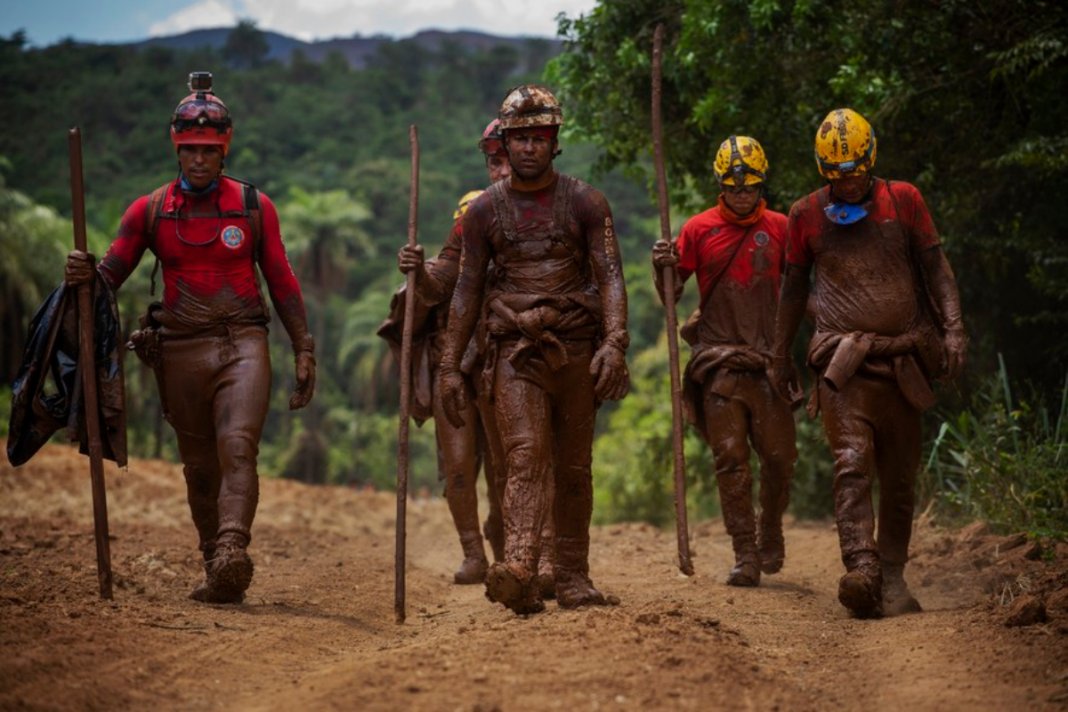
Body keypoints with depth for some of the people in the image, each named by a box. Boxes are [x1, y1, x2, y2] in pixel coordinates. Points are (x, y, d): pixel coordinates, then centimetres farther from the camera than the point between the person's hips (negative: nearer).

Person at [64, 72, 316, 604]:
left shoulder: (254, 206, 6)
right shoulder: (148, 211, 7)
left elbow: (281, 281, 9)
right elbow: (111, 273, 4)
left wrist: (304, 350, 6)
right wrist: (83, 275, -20)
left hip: (243, 345, -2)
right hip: (180, 350, 2)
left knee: (237, 448, -21)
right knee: (200, 466, 7)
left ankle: (232, 553, -34)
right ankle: (217, 571, 17)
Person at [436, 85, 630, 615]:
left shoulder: (585, 203, 4)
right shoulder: (485, 209, 7)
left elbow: (610, 277, -3)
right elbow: (467, 289, 10)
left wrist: (614, 342, -19)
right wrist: (450, 366, 5)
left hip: (577, 349, 1)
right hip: (515, 352, -1)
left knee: (573, 468, 6)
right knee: (525, 457, -17)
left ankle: (573, 575, 16)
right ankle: (519, 574, -32)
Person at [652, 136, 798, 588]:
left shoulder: (779, 228, 8)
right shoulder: (699, 229, 4)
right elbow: (671, 294, 5)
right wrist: (662, 267, -14)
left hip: (768, 359, 1)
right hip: (719, 360, -1)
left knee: (779, 456, 1)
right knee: (731, 460, -4)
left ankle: (770, 532, 26)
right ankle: (745, 556, 0)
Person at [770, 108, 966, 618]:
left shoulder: (903, 201, 7)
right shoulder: (807, 214, 8)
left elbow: (935, 269, 7)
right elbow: (793, 287, 17)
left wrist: (952, 329, -6)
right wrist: (779, 356, 19)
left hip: (902, 359, 2)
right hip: (842, 360, -2)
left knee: (899, 476, 5)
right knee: (852, 463, -19)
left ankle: (892, 576, 14)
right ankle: (861, 570, -31)